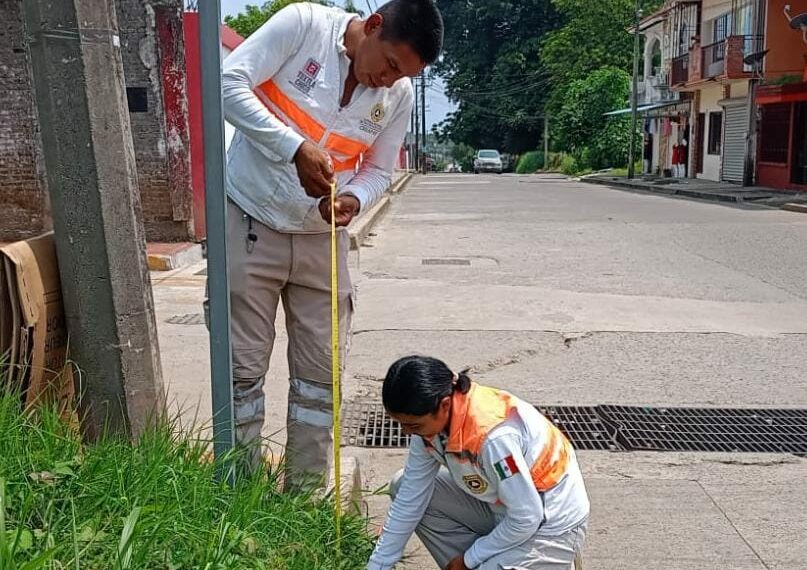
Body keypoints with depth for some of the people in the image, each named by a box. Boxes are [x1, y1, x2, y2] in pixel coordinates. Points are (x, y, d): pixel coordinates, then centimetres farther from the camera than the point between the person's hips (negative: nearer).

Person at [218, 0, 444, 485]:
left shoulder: (400, 96, -1)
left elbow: (379, 170, 8)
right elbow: (229, 84, -17)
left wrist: (355, 199, -15)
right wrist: (296, 148, -26)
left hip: (321, 239, 4)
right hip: (251, 223, -4)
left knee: (321, 372, 6)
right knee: (244, 368, 1)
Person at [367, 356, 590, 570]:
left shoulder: (495, 435, -36)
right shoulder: (430, 419, -13)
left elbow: (526, 519, -27)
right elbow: (410, 498, -3)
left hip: (550, 527, -7)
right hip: (499, 507, 8)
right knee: (403, 486, 1)